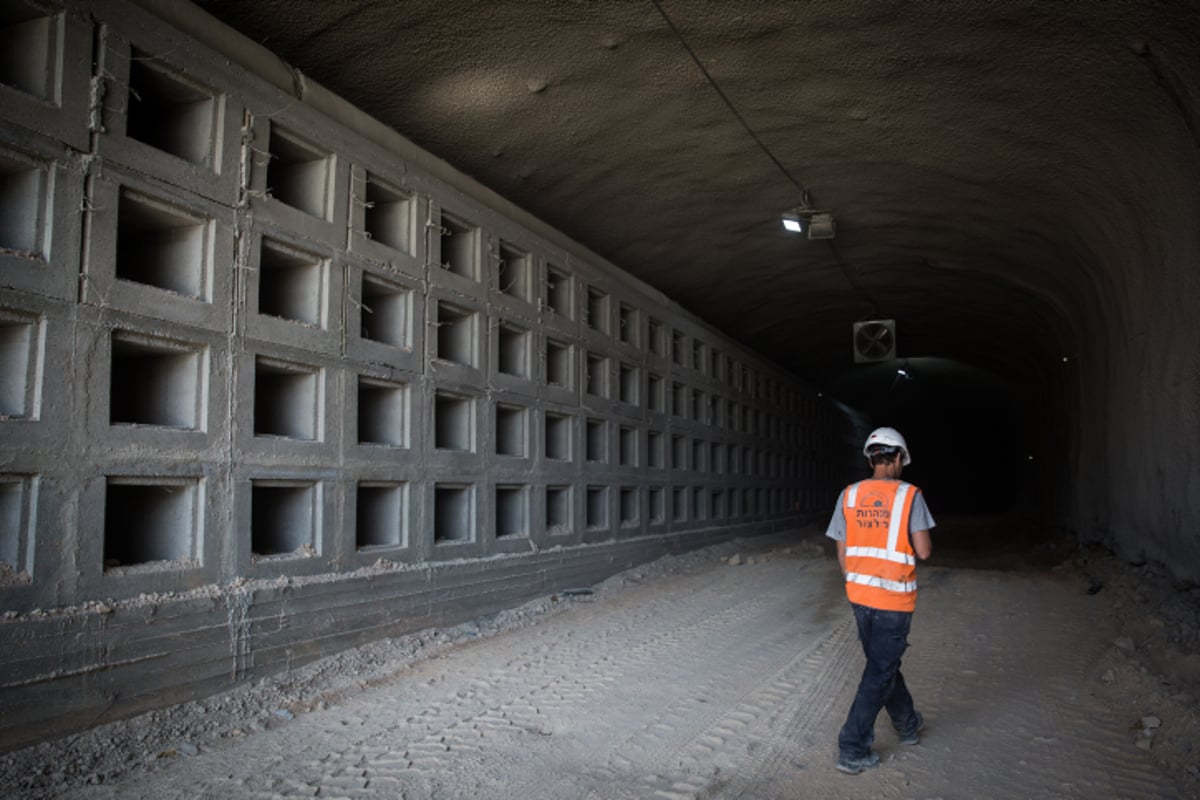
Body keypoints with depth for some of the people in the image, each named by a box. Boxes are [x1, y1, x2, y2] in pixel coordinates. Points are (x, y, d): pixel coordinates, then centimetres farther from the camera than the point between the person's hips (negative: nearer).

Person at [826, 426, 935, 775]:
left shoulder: (849, 495, -1)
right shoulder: (909, 496, -12)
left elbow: (842, 553, 3)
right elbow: (923, 551, -14)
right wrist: (916, 542, 8)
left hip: (859, 595, 5)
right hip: (894, 599, -5)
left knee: (883, 663, 22)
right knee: (880, 672, 4)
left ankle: (907, 724, 42)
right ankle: (852, 750, 6)